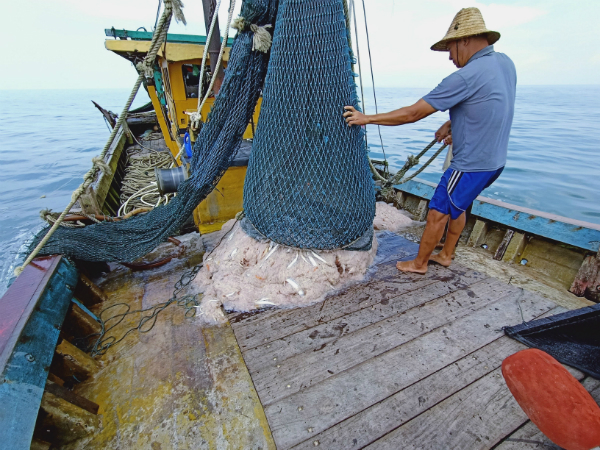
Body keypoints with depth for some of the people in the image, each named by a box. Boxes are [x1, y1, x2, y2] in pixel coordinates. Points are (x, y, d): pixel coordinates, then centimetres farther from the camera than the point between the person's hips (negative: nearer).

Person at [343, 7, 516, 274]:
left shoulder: (466, 76, -23)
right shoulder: (505, 63, 4)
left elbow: (413, 114, -22)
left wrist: (367, 118, -15)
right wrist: (451, 123, 11)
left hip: (471, 166, -9)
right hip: (493, 161, 9)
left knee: (437, 214, 3)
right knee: (457, 207, 22)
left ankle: (419, 263, 20)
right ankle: (446, 255, 37)